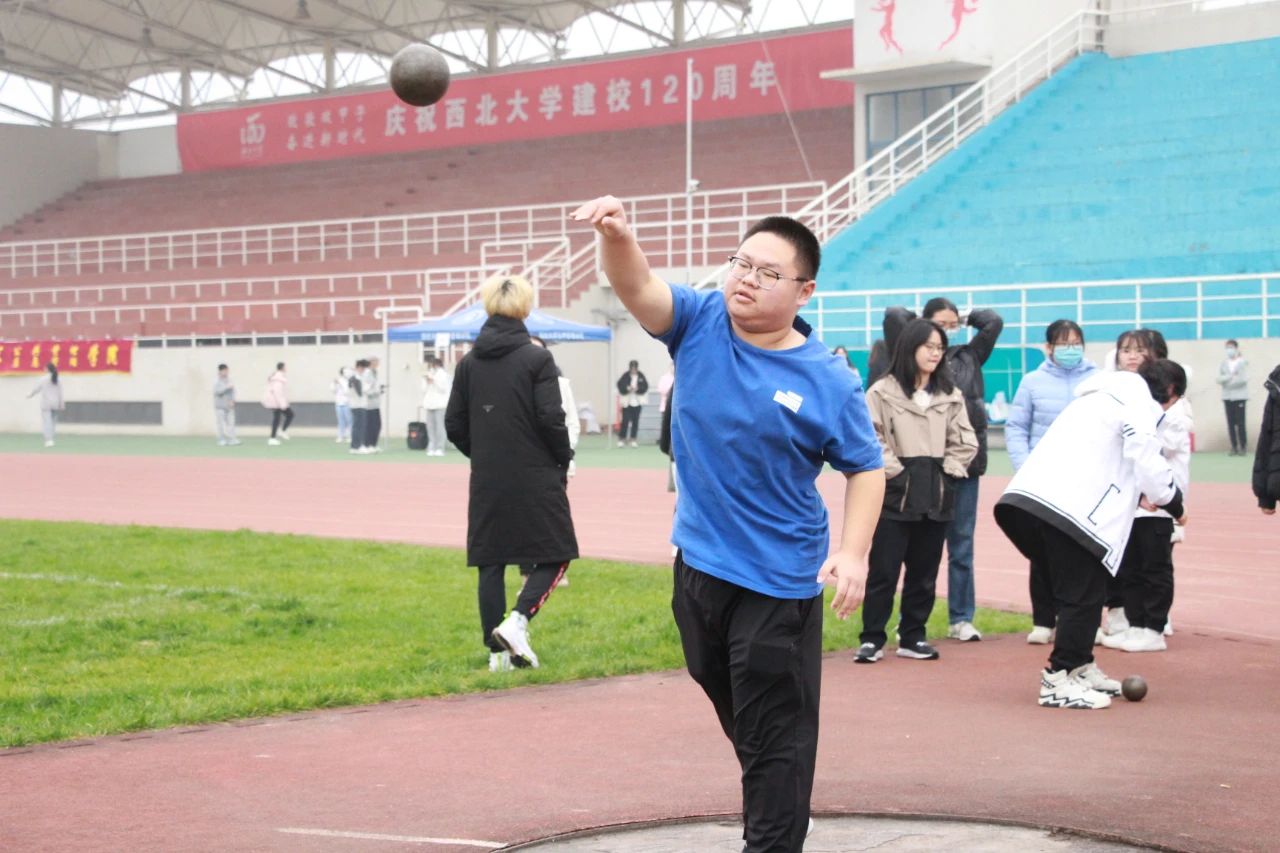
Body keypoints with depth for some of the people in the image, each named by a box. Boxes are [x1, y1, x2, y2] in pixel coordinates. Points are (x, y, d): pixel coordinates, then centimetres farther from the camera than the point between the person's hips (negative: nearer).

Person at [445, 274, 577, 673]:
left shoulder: (469, 362, 5)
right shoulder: (537, 359, -8)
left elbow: (454, 425, 6)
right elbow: (551, 419, -12)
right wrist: (564, 460, 3)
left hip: (486, 483, 4)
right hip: (536, 479, -4)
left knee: (490, 564, 9)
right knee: (555, 556, 6)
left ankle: (498, 652, 10)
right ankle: (517, 620, -14)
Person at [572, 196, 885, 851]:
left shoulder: (827, 381, -11)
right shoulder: (700, 324, -4)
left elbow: (866, 468, -3)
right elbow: (638, 289, -20)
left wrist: (854, 552, -17)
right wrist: (616, 237, -41)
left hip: (780, 582, -5)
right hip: (697, 566, 5)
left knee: (776, 736, 1)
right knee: (737, 716, 23)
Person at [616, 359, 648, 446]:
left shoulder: (641, 376, 2)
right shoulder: (625, 376, -5)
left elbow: (645, 387, -2)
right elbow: (620, 385, -8)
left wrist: (638, 389, -19)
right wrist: (627, 388, -24)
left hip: (637, 402, 3)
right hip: (627, 402, -3)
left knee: (635, 421, 6)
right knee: (625, 420, -5)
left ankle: (633, 439, 14)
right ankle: (621, 439, 3)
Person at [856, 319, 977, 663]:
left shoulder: (950, 395, 11)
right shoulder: (883, 392, -4)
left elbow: (965, 442, 13)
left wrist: (947, 470, 1)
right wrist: (894, 470, -10)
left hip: (936, 495, 4)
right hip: (896, 493, -4)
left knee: (924, 570, 8)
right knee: (884, 568, -3)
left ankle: (912, 638, 17)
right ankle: (872, 639, 3)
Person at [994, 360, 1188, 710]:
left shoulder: (1102, 397, 33)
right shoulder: (1140, 405, 4)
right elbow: (1148, 462, -4)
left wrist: (1139, 492, 29)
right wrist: (1173, 502, 13)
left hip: (1028, 497, 9)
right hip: (1066, 509, -9)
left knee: (1081, 591, 21)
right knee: (1083, 595, -1)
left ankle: (1080, 667, 30)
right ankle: (1058, 680, -2)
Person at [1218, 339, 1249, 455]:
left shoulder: (1243, 362, -3)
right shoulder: (1223, 363, 9)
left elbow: (1244, 378, -12)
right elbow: (1219, 379, 1)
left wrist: (1227, 380, -9)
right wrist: (1230, 377, -16)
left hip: (1240, 396, -4)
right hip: (1227, 396, 4)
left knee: (1240, 423, -7)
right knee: (1230, 423, 2)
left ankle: (1243, 447, 0)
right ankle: (1234, 447, 6)